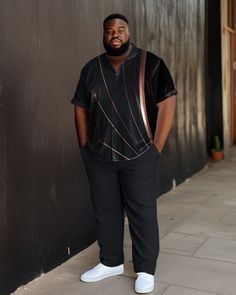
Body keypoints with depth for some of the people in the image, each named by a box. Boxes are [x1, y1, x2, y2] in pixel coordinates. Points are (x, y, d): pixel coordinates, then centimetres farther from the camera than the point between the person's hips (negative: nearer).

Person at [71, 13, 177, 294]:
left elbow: (166, 105, -7)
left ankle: (145, 270, 19)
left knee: (142, 212, 3)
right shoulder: (91, 69, 8)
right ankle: (110, 262, 31)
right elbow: (81, 109, 12)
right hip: (99, 157, 4)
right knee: (105, 211, 13)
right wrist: (85, 148, 6)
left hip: (139, 156, -4)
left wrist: (156, 148, -10)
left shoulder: (151, 64, -3)